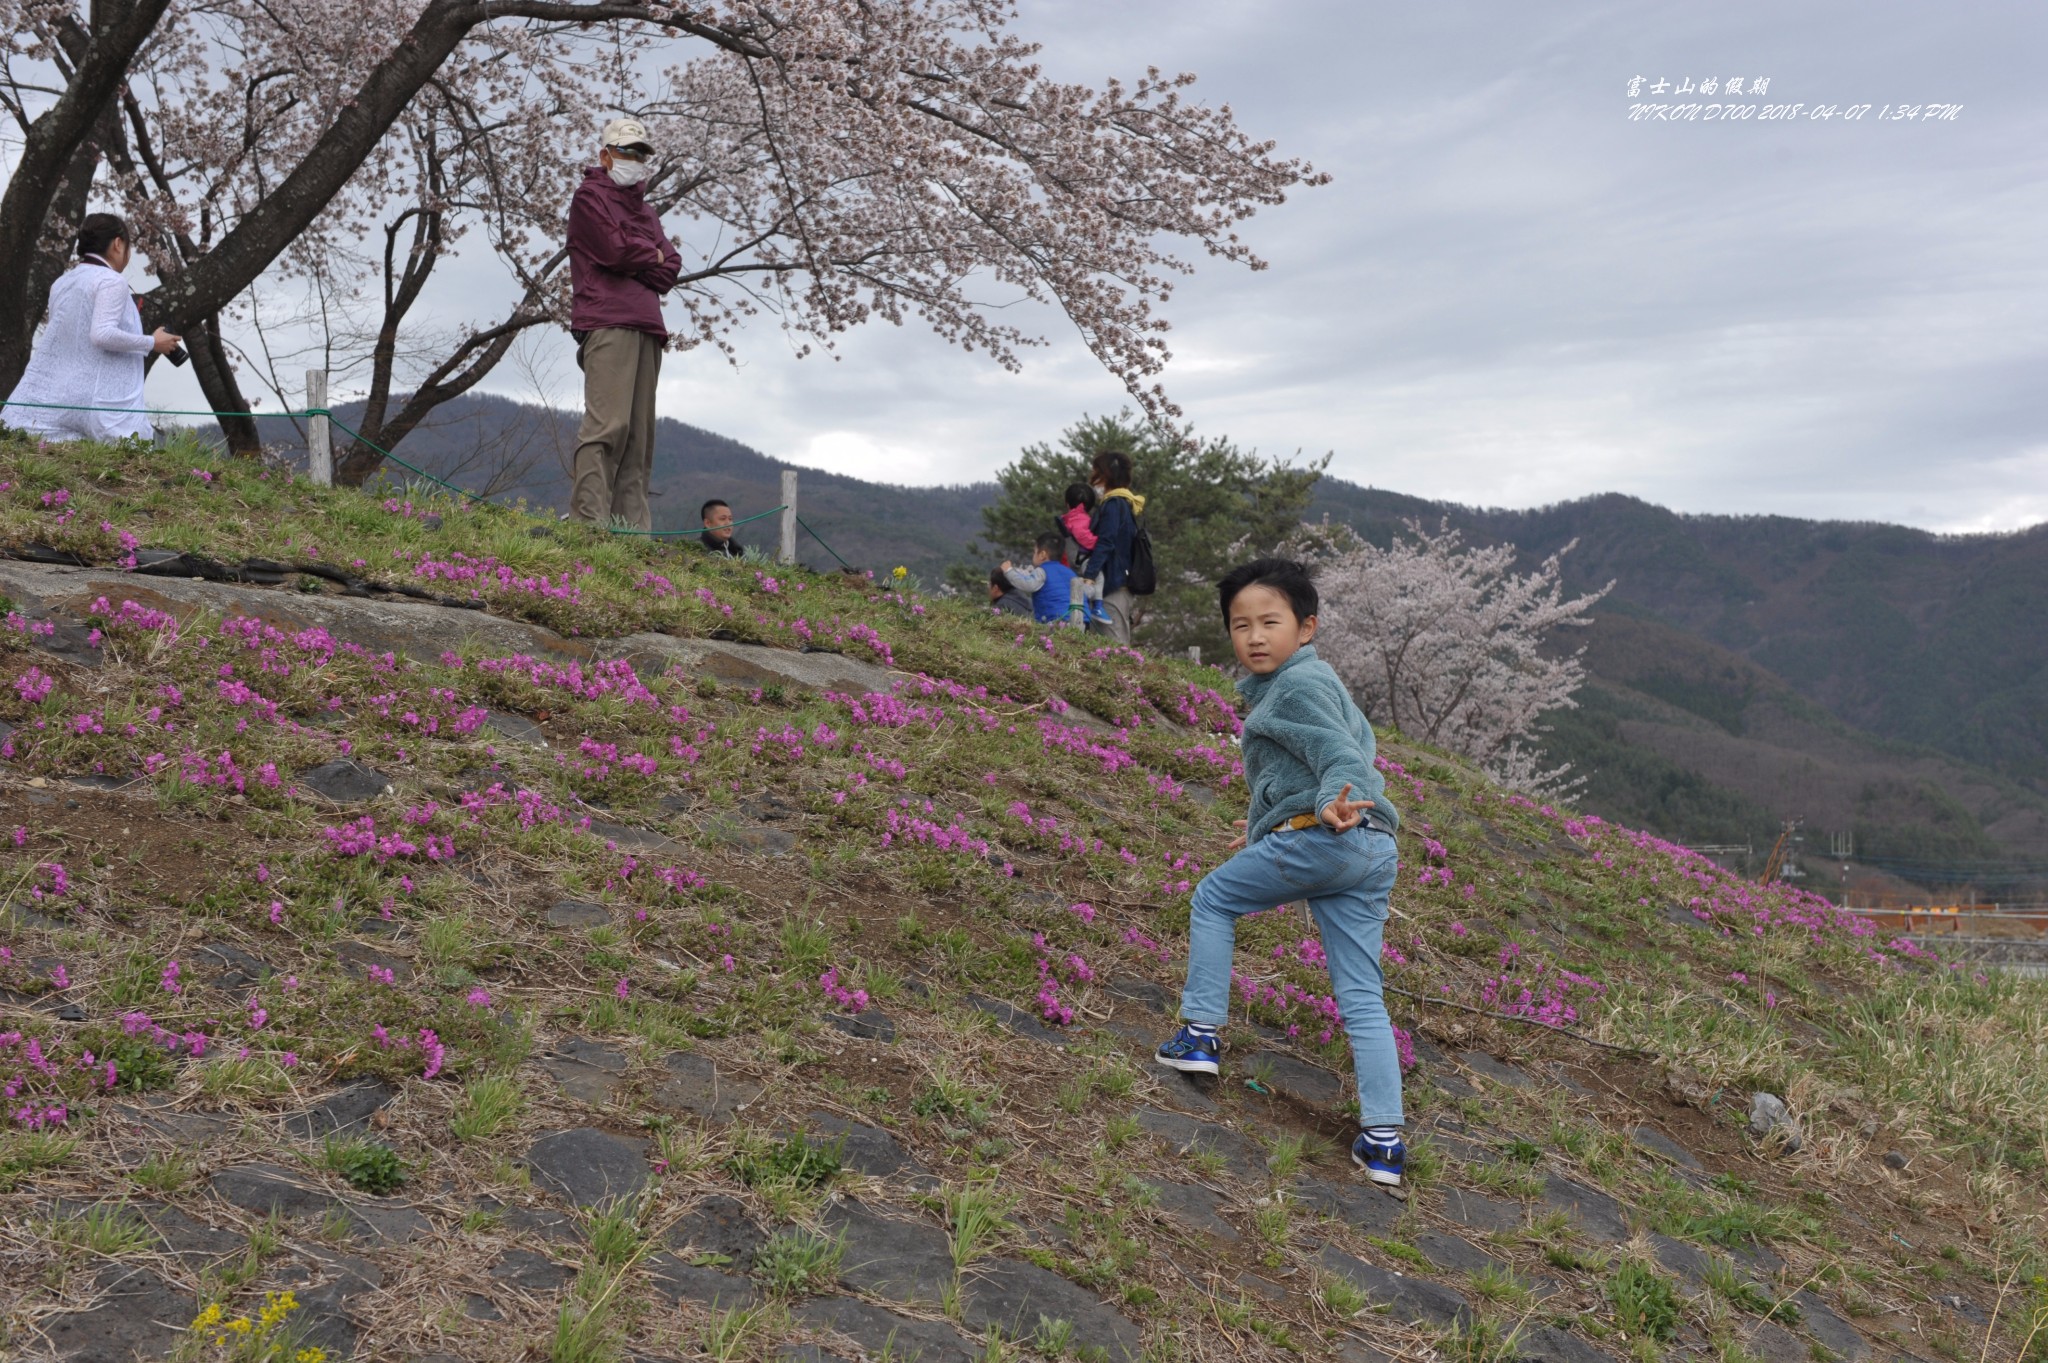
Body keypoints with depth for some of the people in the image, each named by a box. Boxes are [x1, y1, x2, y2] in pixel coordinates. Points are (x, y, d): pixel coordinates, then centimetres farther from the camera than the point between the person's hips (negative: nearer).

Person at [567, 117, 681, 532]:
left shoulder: (644, 209, 30)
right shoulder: (591, 195, 9)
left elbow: (672, 265, 15)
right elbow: (615, 249, -7)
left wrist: (638, 264, -2)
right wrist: (653, 256, 9)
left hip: (645, 326, 8)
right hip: (607, 322, -8)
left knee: (640, 431, 1)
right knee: (608, 423, -18)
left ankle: (633, 525, -2)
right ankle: (589, 520, -23)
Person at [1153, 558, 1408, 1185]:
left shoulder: (1295, 686, -6)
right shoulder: (1318, 680, 25)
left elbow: (1340, 754, -21)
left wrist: (1334, 802, -42)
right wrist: (1264, 825, 43)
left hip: (1316, 839, -9)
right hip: (1373, 851, 9)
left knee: (1213, 898, 16)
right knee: (1362, 998, 7)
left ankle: (1201, 1034, 15)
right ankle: (1384, 1141, 4)